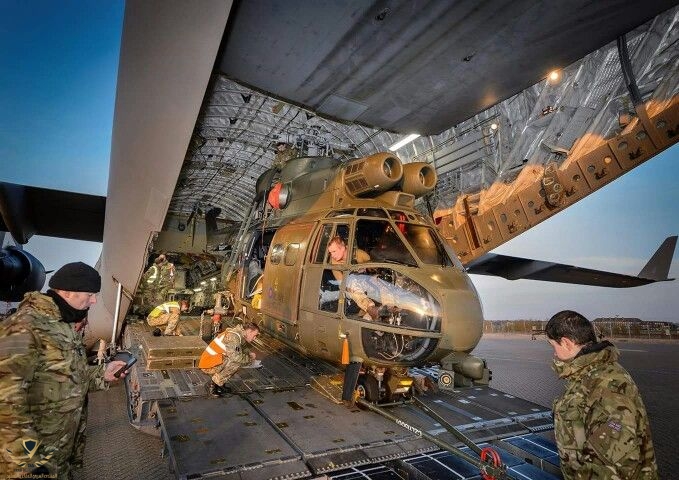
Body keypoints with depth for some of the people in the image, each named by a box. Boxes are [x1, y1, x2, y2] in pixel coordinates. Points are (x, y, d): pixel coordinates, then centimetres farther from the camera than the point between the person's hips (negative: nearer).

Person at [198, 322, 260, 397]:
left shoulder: (237, 333, 9)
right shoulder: (234, 337, -22)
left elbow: (242, 349, 20)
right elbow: (236, 356, -29)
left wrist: (249, 353, -1)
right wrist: (250, 358, -11)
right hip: (208, 366, -10)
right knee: (237, 362, -21)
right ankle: (213, 384, -10)